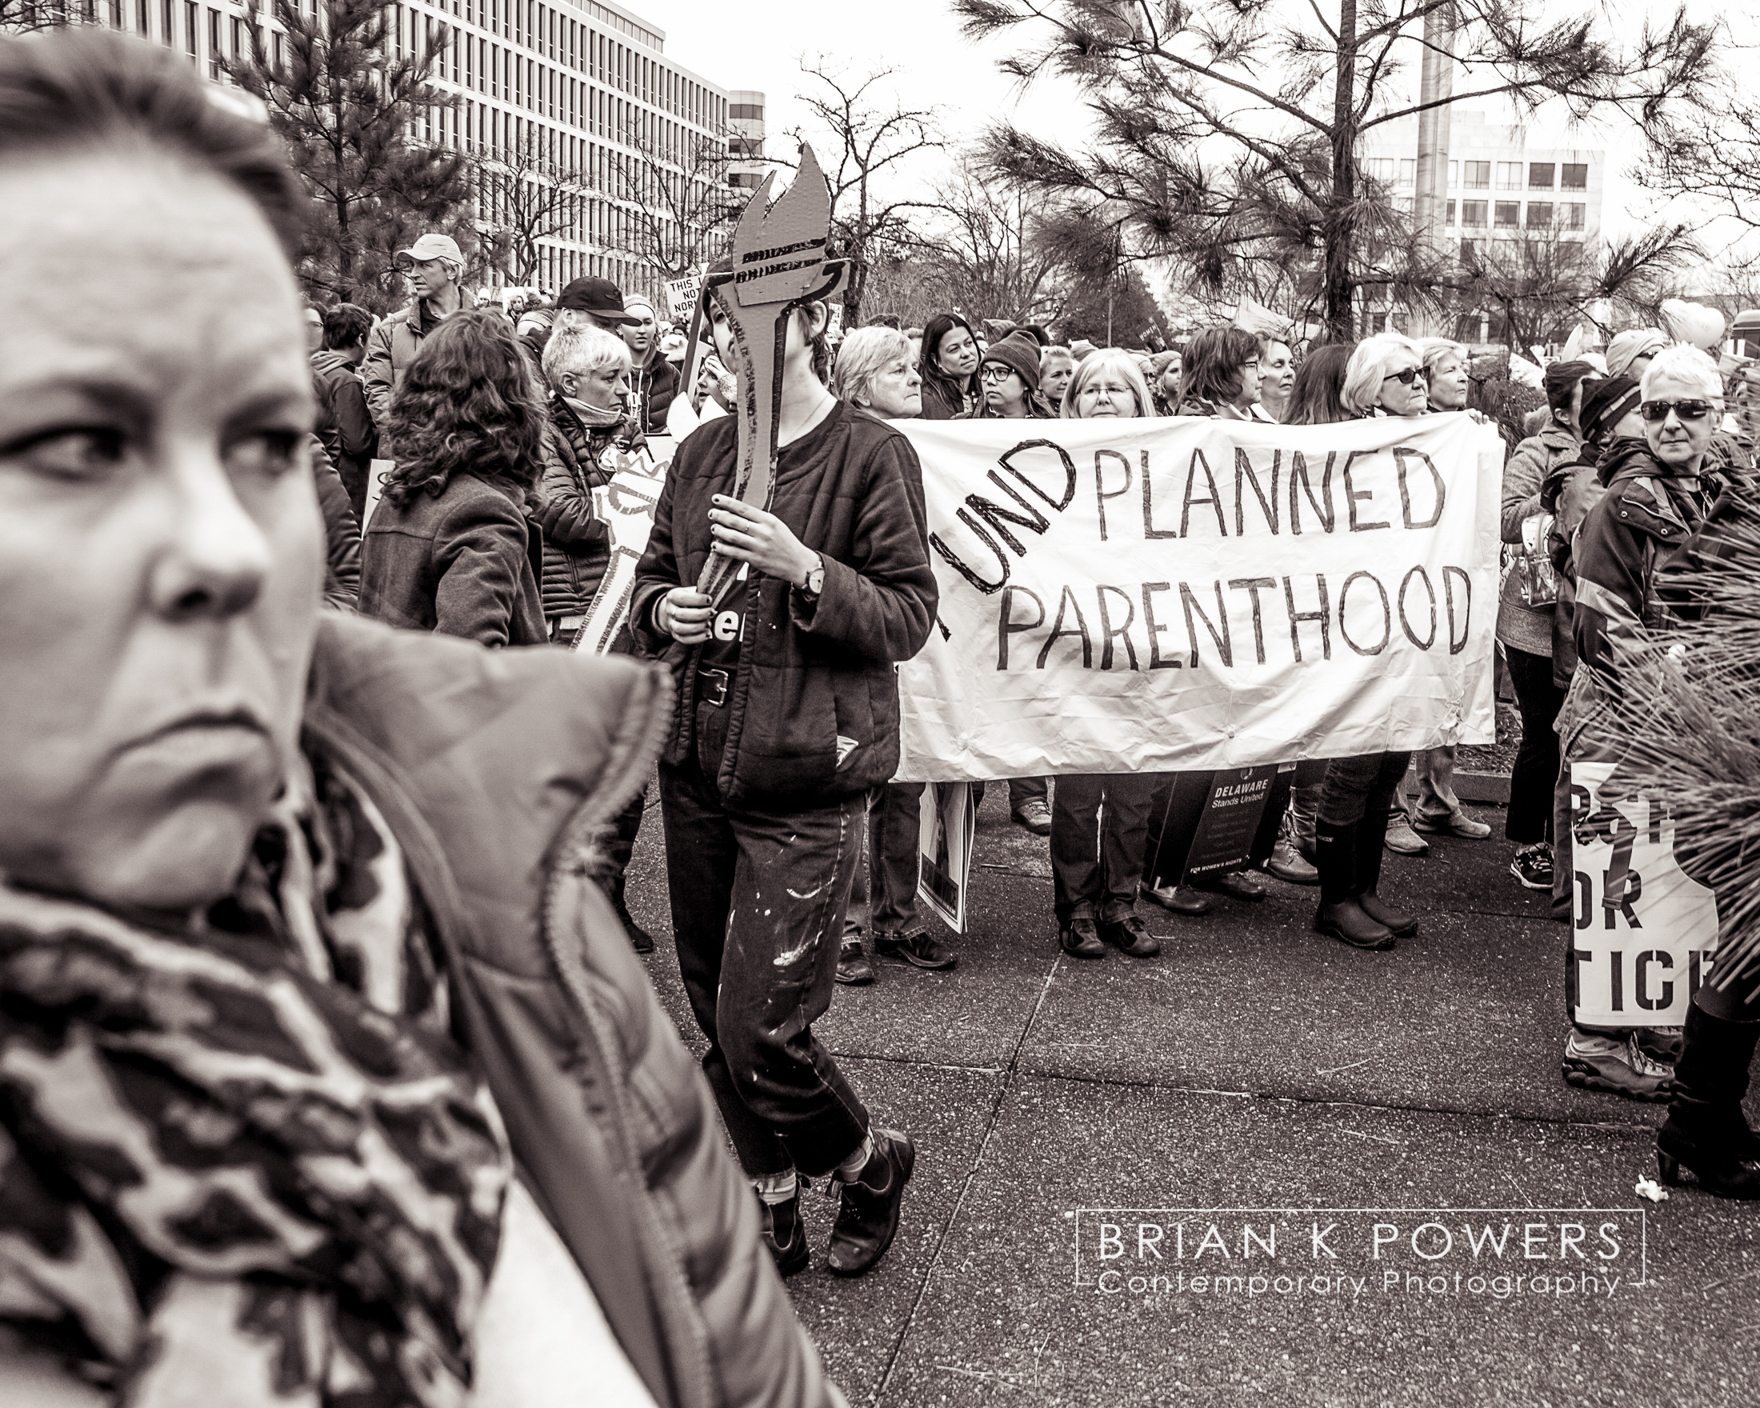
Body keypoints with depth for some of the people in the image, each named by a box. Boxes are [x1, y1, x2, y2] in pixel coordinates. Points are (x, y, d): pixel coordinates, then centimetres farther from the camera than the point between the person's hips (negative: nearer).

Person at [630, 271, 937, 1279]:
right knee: (717, 1015, 13)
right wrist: (663, 612, -4)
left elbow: (910, 618, -10)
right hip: (696, 771, 6)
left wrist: (804, 569, -23)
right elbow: (652, 576, 19)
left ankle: (873, 1163, 23)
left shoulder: (873, 455, -6)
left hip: (806, 787, -6)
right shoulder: (702, 452, 11)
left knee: (758, 1031, -7)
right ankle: (776, 1213, 32)